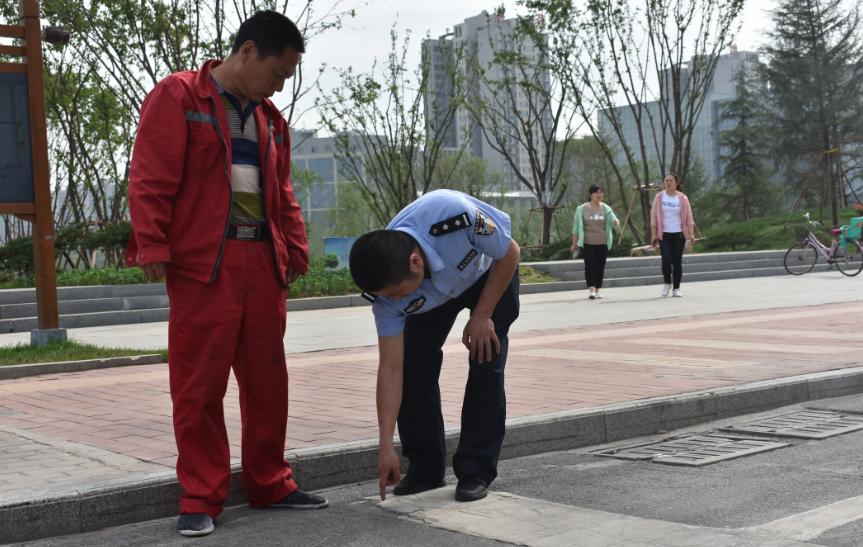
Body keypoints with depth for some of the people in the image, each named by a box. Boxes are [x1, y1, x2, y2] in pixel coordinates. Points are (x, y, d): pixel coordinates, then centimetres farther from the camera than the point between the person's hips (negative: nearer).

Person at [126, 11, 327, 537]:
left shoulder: (270, 118, 18)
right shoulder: (179, 96, -3)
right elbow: (150, 179, -8)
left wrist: (297, 248, 12)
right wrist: (152, 248, -14)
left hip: (263, 262, 7)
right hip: (202, 262, -6)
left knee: (268, 379, 11)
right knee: (199, 386, -1)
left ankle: (269, 483, 24)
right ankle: (202, 498, 9)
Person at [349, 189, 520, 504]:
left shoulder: (456, 216, -45)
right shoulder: (387, 289, -31)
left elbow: (510, 254, -24)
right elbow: (391, 369, -26)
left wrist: (482, 315, -21)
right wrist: (386, 446, -27)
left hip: (491, 271, -2)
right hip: (435, 292, 3)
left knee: (485, 364, -15)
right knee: (413, 365, -9)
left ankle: (476, 471, -5)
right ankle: (425, 469, 5)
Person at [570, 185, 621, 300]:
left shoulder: (605, 209, 7)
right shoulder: (582, 209, 1)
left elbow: (613, 220, -2)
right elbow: (576, 227, 5)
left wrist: (616, 223, -27)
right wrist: (574, 243, 5)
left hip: (602, 244, 3)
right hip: (587, 243, -3)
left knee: (600, 267, 4)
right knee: (590, 265, -13)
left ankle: (597, 290, 16)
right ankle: (591, 290, -13)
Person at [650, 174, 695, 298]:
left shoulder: (682, 198, 3)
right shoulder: (659, 197, 3)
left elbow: (689, 217, 4)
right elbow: (654, 216, 3)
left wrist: (691, 234, -5)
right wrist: (654, 235, -3)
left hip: (679, 234, 1)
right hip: (664, 234, 0)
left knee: (677, 261, 1)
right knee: (666, 259, -13)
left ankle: (676, 288, 10)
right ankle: (667, 283, 10)